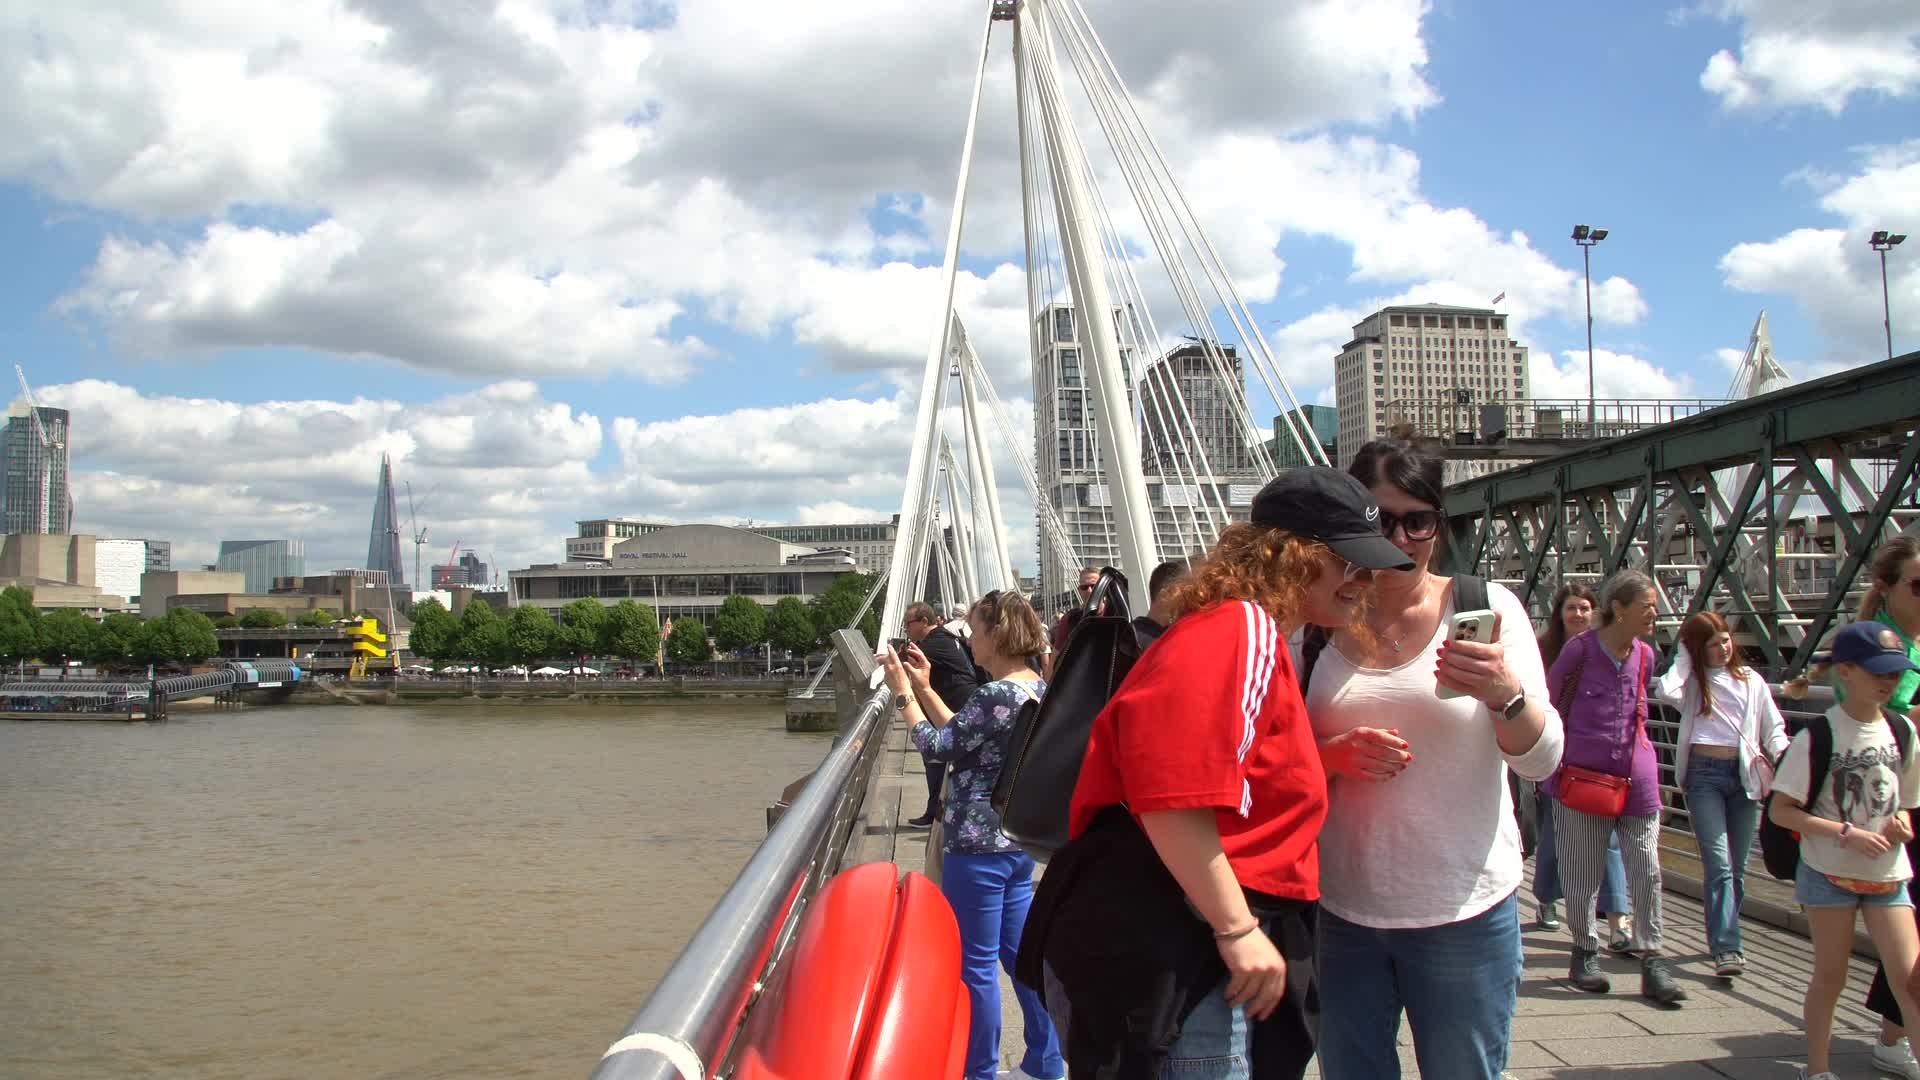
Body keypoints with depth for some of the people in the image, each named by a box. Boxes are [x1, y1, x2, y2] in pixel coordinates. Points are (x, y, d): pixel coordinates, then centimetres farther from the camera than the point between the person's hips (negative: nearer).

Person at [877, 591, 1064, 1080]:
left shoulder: (994, 695, -22)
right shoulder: (1039, 688, 7)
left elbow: (937, 746, -12)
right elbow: (964, 735, 12)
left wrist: (902, 691, -3)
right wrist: (925, 687, 11)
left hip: (980, 845, -9)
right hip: (1022, 838, 9)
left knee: (975, 962, 4)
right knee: (1021, 951, 18)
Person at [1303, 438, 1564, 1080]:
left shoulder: (1484, 607, -4)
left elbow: (1542, 759, -9)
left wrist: (1505, 692, -29)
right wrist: (1335, 755, -14)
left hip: (1465, 912, -2)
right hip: (1342, 911, 2)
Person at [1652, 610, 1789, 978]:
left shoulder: (1752, 682, 14)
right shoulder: (1692, 682, 7)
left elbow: (1774, 730, 14)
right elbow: (1665, 691, -16)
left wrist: (1784, 758, -7)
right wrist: (1684, 656, -1)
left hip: (1745, 774, 3)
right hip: (1704, 773, -3)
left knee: (1737, 867, 8)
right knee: (1718, 864, -12)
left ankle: (1724, 937, 23)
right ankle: (1726, 949, -16)